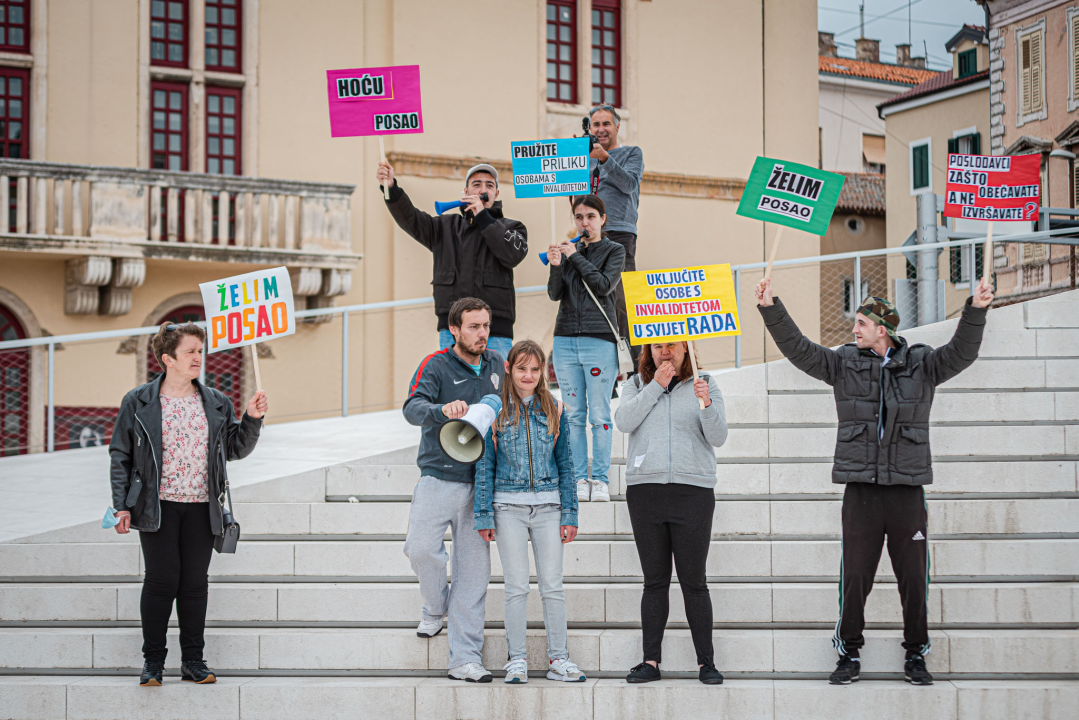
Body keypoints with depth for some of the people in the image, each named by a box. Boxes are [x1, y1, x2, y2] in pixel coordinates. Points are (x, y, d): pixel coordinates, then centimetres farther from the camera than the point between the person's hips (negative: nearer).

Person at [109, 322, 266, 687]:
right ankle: (153, 660, 9)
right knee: (161, 580, -3)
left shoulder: (216, 403, 9)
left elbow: (236, 448, 14)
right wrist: (121, 505, -2)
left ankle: (193, 660, 14)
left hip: (202, 506, 3)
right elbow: (120, 455, 4)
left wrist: (252, 419, -3)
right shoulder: (138, 402, 1)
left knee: (195, 582, 4)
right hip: (157, 505, -2)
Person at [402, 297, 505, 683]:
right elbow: (412, 408, -20)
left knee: (474, 571, 1)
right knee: (421, 549, -17)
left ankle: (465, 658, 5)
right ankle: (436, 605, 16)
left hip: (479, 484, 3)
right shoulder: (436, 365, -3)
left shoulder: (496, 364, 11)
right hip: (439, 479, -3)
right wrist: (442, 410, -39)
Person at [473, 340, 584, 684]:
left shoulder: (554, 410, 6)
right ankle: (517, 660, 8)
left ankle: (558, 659, 10)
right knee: (517, 586, 0)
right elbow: (485, 465, 2)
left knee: (552, 585, 2)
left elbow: (565, 463, 9)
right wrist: (484, 515, -3)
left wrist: (569, 513, 4)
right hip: (509, 507, -2)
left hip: (548, 506, 2)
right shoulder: (496, 411, 1)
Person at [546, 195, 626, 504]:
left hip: (599, 339, -3)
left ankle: (600, 478, 1)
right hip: (566, 339, 3)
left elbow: (604, 285, -9)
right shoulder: (568, 249, 13)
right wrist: (556, 266, -13)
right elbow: (555, 293, 5)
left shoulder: (614, 251, 6)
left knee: (600, 415, -4)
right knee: (574, 414, 3)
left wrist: (575, 257, -7)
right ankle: (579, 478, 7)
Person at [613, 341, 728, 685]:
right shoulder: (637, 385, 13)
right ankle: (651, 661, 6)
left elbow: (718, 437, -2)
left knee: (694, 580, -1)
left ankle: (706, 661, 4)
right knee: (655, 580, 4)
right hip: (645, 489, 2)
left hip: (692, 491, -2)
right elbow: (624, 421, -5)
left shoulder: (704, 384, 7)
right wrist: (656, 385, -7)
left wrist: (706, 404, -19)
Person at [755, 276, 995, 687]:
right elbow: (798, 349, 2)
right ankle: (849, 655, 14)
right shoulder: (844, 363, 8)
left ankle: (916, 656, 18)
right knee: (854, 576, 1)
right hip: (861, 488, 0)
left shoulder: (921, 364, 6)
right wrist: (770, 309, -9)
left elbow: (961, 353, -6)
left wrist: (976, 311, -21)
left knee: (914, 577, 4)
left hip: (907, 489, 0)